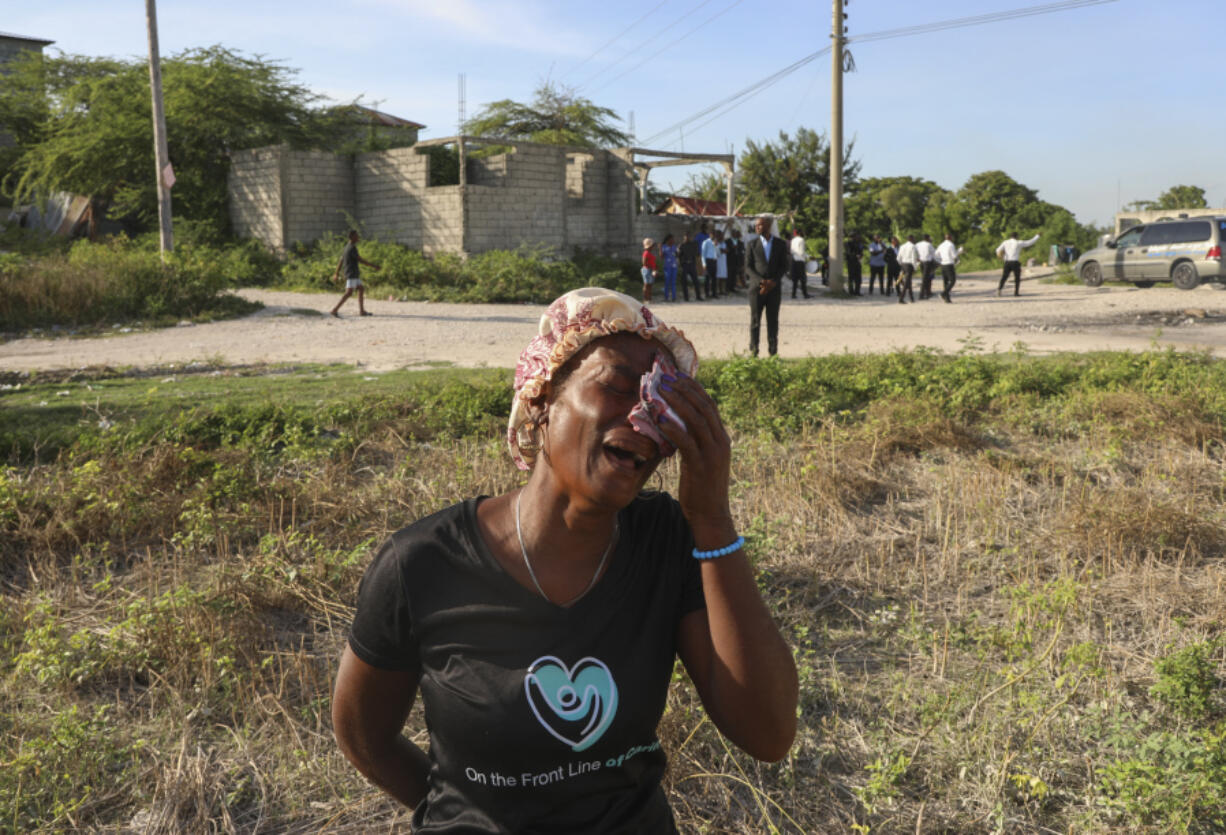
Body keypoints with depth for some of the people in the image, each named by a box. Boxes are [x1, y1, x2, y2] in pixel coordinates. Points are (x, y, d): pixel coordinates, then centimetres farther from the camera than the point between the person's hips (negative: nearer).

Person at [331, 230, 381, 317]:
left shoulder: (347, 247, 16)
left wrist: (337, 273, 21)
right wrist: (373, 266, -11)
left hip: (354, 274, 10)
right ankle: (335, 310, -21)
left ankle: (362, 311, 17)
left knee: (361, 289, 15)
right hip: (352, 274, -10)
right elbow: (360, 260, -16)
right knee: (349, 293, -16)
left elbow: (340, 261, 18)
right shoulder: (352, 248, -14)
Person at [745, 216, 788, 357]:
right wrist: (761, 281, -13)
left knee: (773, 321, 4)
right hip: (756, 287, 0)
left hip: (774, 287, 1)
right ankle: (753, 351, 5)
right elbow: (748, 267, 1)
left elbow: (784, 266, 4)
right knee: (755, 320, 0)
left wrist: (773, 282, -11)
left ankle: (773, 352, 9)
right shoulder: (752, 244, 4)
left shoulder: (780, 244, 5)